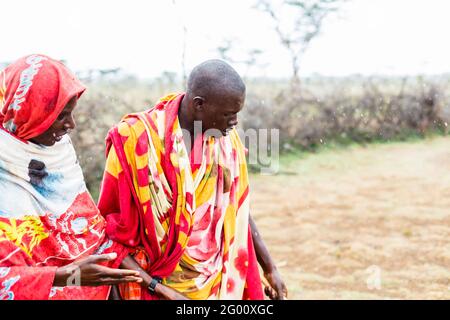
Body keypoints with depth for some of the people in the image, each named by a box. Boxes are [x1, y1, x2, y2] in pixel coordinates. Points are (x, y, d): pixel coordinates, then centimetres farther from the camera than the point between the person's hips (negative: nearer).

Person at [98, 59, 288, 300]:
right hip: (154, 285, -3)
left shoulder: (227, 140, -3)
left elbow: (238, 212, 7)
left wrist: (269, 268, 10)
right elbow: (111, 219, -9)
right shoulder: (137, 140, -16)